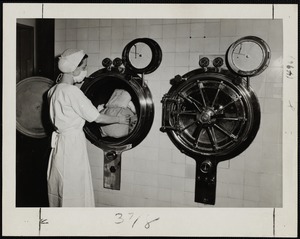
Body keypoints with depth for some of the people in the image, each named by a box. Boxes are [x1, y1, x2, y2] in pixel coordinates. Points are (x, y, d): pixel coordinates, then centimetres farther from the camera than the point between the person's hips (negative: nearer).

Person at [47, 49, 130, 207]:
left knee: (61, 191, 19)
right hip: (72, 144, -9)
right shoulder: (71, 91, -19)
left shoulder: (53, 90, 8)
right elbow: (96, 118, -13)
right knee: (74, 190, 3)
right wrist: (119, 120, 0)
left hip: (60, 142, 9)